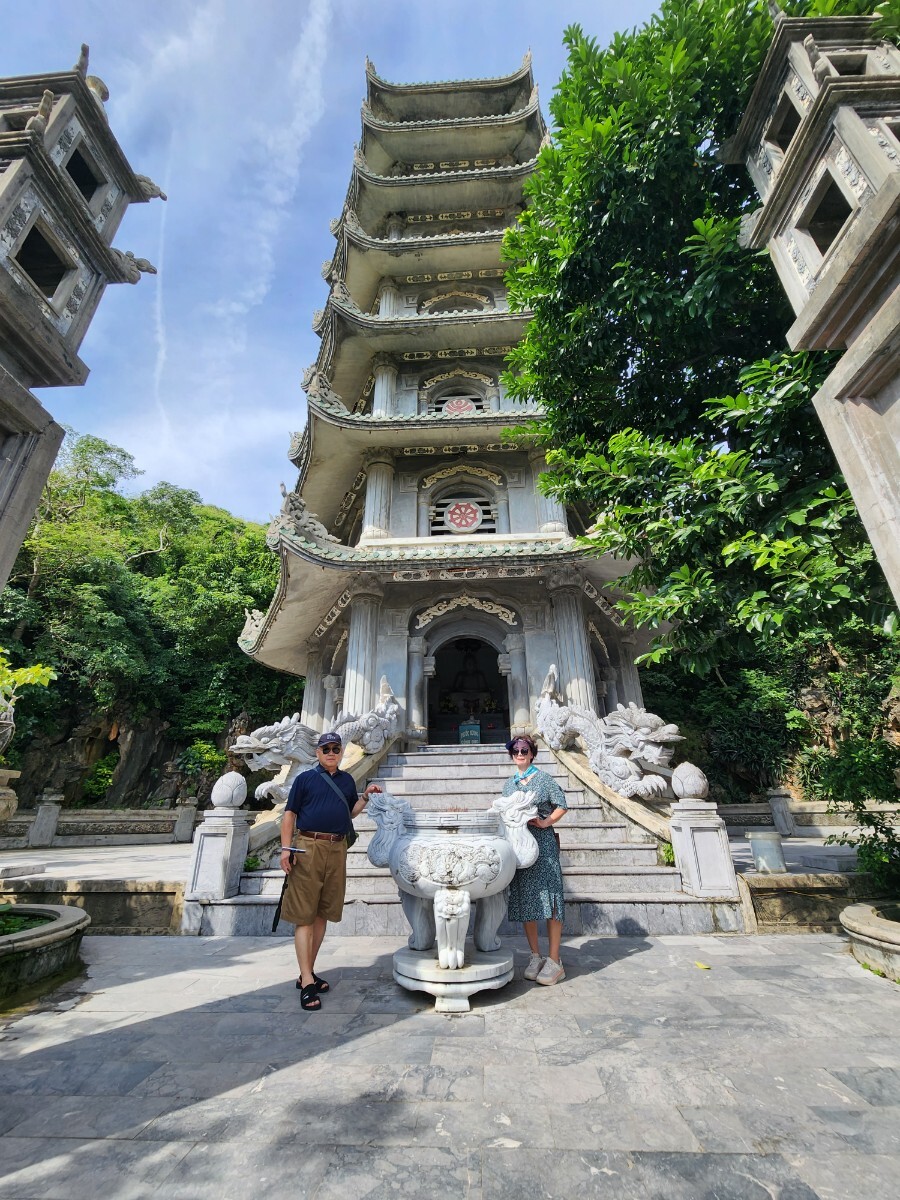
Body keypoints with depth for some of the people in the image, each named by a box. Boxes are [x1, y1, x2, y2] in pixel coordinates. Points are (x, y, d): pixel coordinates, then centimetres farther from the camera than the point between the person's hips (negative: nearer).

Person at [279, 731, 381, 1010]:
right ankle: (307, 983, 7)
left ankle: (308, 973, 28)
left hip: (337, 849, 5)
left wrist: (366, 796, 1)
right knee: (303, 916, -1)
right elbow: (290, 813, -1)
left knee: (322, 913, 14)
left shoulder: (347, 780, 12)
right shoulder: (305, 778, -1)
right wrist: (286, 848, -8)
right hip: (308, 847, -5)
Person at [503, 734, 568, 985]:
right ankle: (535, 956, 22)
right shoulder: (509, 784, 12)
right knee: (525, 899, 9)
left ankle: (554, 961, 7)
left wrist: (545, 822, -14)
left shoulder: (544, 779, -1)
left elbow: (562, 806, -3)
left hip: (543, 842, -5)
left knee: (548, 897, -3)